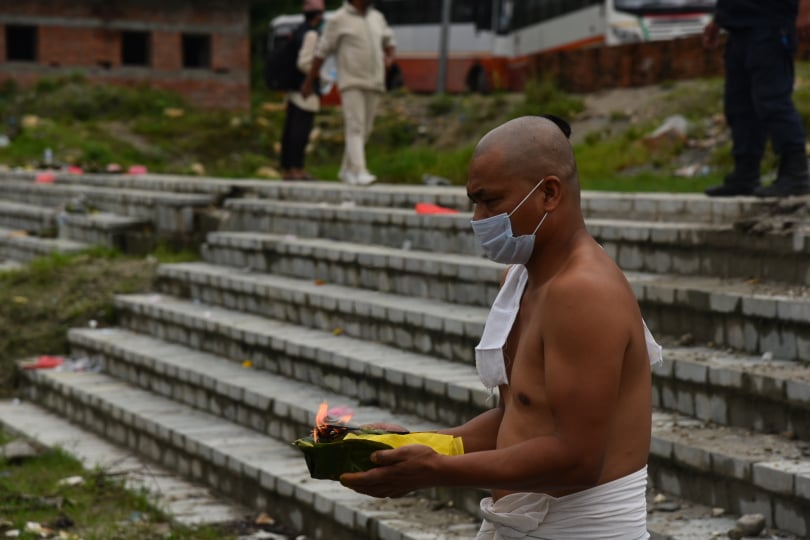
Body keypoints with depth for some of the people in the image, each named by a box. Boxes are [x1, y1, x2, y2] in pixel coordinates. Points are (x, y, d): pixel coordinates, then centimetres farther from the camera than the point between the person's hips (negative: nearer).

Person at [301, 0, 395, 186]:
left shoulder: (377, 17, 12)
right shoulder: (339, 20, -5)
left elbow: (388, 41, 27)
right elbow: (322, 52, -1)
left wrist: (389, 57, 3)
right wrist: (308, 83, 1)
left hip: (374, 83, 6)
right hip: (351, 82, -6)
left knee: (364, 129, 8)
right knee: (355, 127, -15)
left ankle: (347, 170, 20)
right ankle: (359, 172, -24)